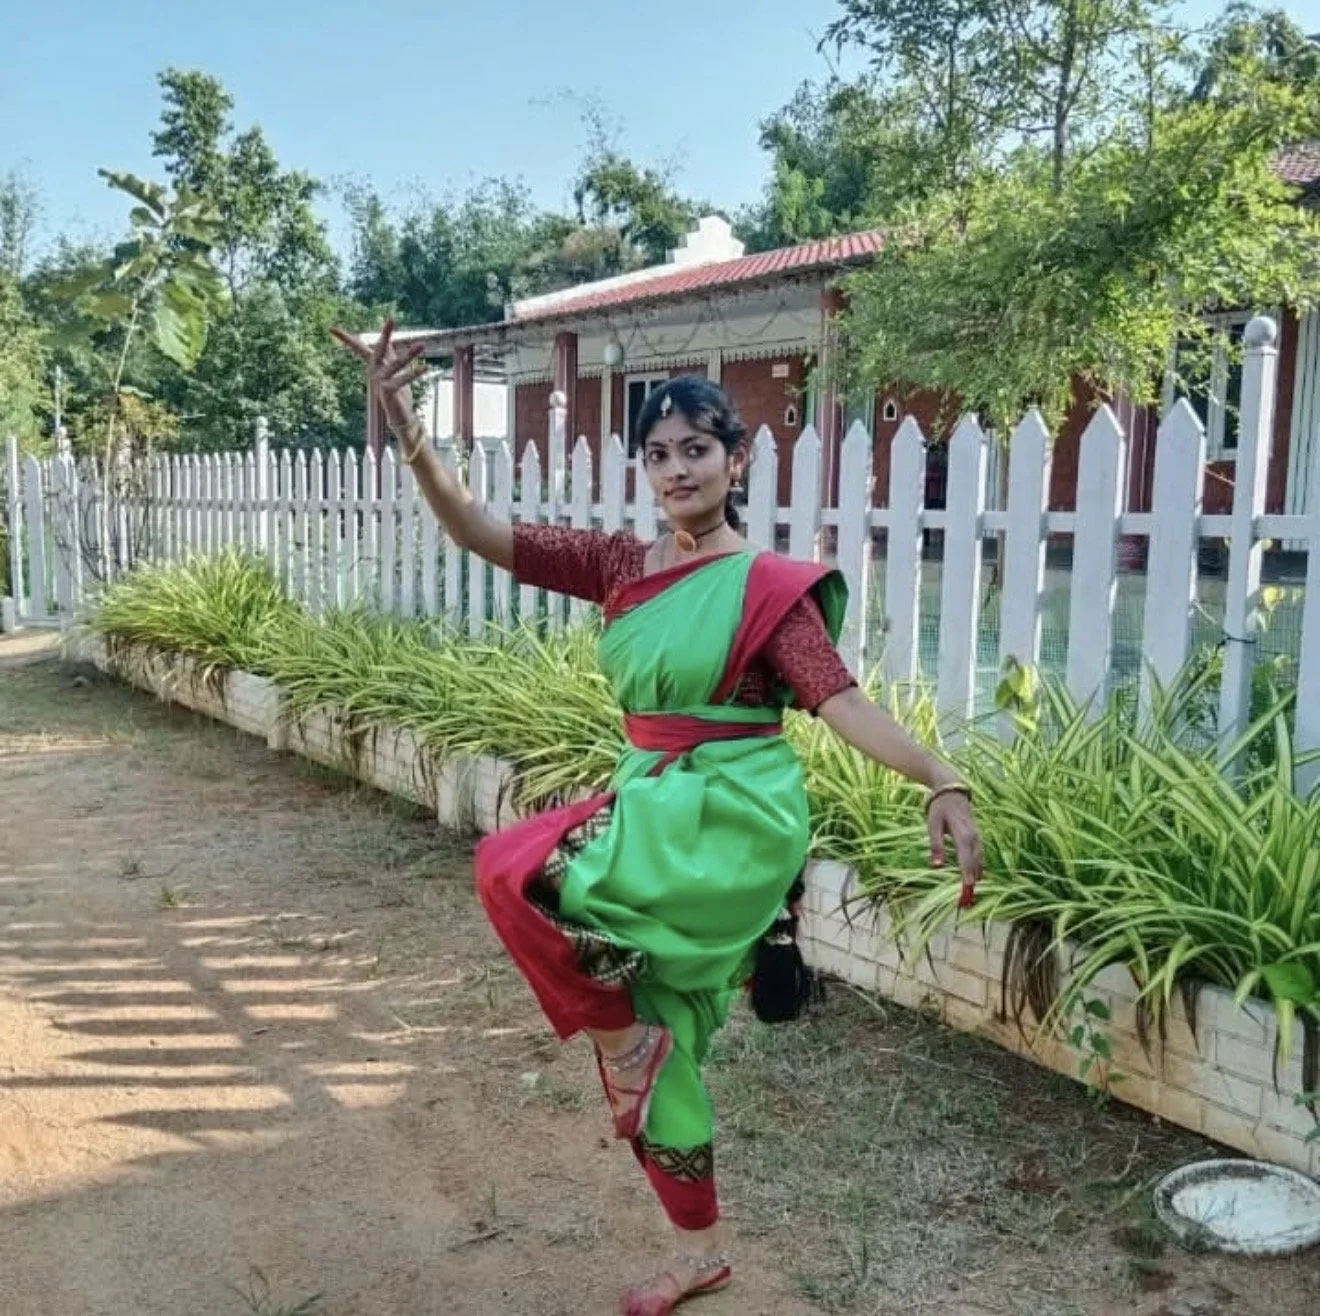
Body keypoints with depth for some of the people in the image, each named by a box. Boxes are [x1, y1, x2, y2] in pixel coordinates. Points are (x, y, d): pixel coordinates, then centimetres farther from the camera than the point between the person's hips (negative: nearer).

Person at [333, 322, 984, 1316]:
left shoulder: (769, 585, -9)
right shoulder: (619, 567, 4)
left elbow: (841, 700, -16)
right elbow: (480, 535, -2)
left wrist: (939, 782, -31)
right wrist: (409, 432, -16)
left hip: (732, 811, -6)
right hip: (651, 803, 6)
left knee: (515, 870, -25)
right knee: (654, 1053, 15)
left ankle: (628, 1038, 0)